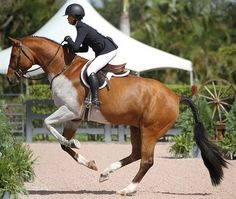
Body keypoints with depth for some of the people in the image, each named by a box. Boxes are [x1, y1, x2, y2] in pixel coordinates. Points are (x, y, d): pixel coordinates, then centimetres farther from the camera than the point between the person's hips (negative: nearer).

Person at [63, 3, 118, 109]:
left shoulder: (82, 28, -17)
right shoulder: (82, 27, 14)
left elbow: (76, 47, -26)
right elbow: (85, 49, 21)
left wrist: (68, 39, -6)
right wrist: (69, 47, 10)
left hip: (108, 51, -11)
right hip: (107, 50, 11)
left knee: (90, 71, -22)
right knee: (91, 69, 22)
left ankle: (95, 100, -29)